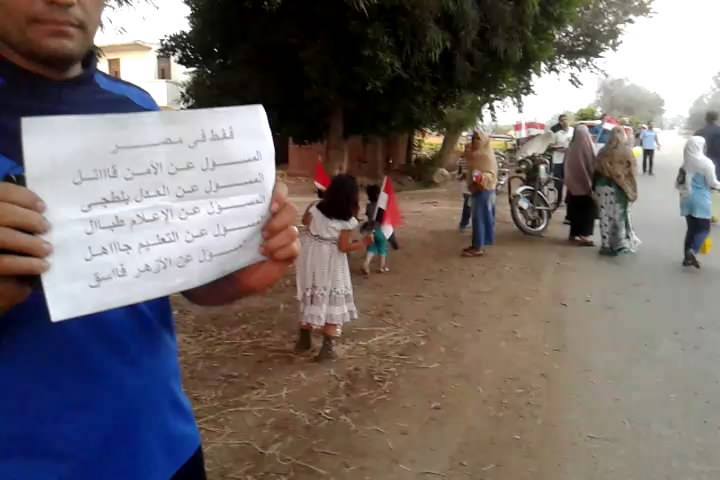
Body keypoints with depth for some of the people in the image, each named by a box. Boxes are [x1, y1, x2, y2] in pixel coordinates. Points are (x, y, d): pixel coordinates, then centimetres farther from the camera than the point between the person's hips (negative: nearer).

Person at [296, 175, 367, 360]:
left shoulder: (317, 209, -6)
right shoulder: (348, 221, -18)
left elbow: (305, 221, 12)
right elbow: (344, 247, -17)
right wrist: (363, 244, -5)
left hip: (311, 256, 5)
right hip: (331, 262, -5)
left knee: (311, 298, 18)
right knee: (333, 302, 7)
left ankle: (304, 340, 30)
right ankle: (327, 347, 6)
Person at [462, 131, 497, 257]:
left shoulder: (487, 155, -14)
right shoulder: (476, 154, 15)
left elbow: (492, 173, -20)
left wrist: (481, 177, -35)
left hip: (483, 189, -10)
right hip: (477, 189, 10)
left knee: (479, 218, -10)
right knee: (479, 218, 12)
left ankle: (478, 248, -9)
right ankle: (478, 244, 18)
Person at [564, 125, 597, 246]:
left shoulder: (571, 149, -2)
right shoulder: (588, 148, -15)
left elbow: (567, 168, 5)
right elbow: (593, 166, -11)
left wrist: (569, 182, 14)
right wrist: (593, 182, -1)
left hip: (573, 185, 5)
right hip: (587, 184, -5)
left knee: (576, 210, 15)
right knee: (588, 212, 3)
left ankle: (575, 234, 21)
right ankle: (585, 236, -1)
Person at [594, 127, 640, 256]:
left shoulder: (604, 152, -2)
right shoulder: (627, 152, -7)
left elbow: (597, 171, 2)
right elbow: (631, 173, -4)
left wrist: (595, 187, 10)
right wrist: (632, 192, 3)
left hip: (603, 187, 1)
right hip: (620, 189, -1)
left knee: (605, 216, 7)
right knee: (620, 216, 8)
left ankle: (607, 244, 10)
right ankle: (621, 244, 12)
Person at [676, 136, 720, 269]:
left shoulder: (685, 162, 3)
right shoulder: (705, 162, -13)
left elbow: (679, 183, 9)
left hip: (687, 199, 6)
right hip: (701, 200, -6)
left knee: (692, 228, 13)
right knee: (704, 228, 1)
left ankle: (687, 257, 10)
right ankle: (692, 251, -19)